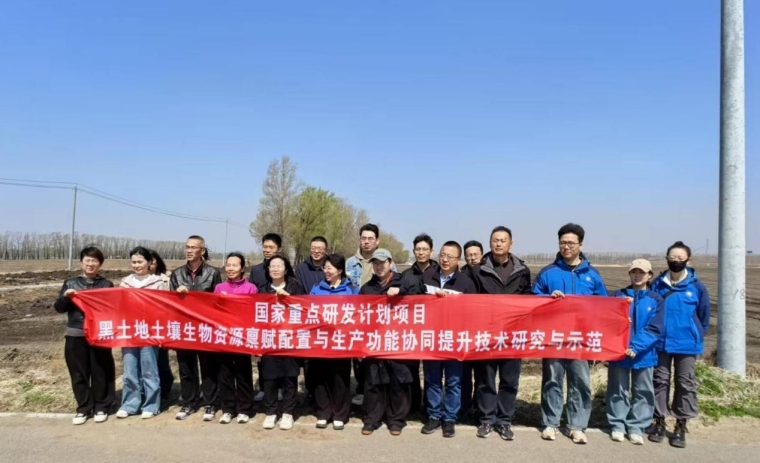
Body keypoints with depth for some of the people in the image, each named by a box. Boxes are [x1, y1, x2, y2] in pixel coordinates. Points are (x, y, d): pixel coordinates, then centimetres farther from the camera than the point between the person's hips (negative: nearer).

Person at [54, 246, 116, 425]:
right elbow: (59, 308, 7)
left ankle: (101, 407, 15)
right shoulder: (70, 283, 8)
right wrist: (65, 297, -11)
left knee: (101, 373, 4)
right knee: (79, 374, 7)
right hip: (76, 336, 1)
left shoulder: (106, 284, 7)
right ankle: (83, 408, 18)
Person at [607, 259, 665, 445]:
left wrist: (636, 347, -18)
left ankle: (636, 427, 21)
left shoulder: (656, 300, 0)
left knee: (642, 392, 9)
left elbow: (655, 329, -8)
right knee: (618, 390, 8)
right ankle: (617, 425, 21)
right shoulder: (618, 295, 3)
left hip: (644, 354, 0)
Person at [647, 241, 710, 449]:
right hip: (661, 343, 1)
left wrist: (696, 338, 9)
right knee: (660, 381, 9)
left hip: (687, 345, -1)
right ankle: (659, 421, 21)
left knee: (685, 384, 7)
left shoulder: (697, 286, -6)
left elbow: (704, 316, 5)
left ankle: (681, 426, 19)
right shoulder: (657, 284, -4)